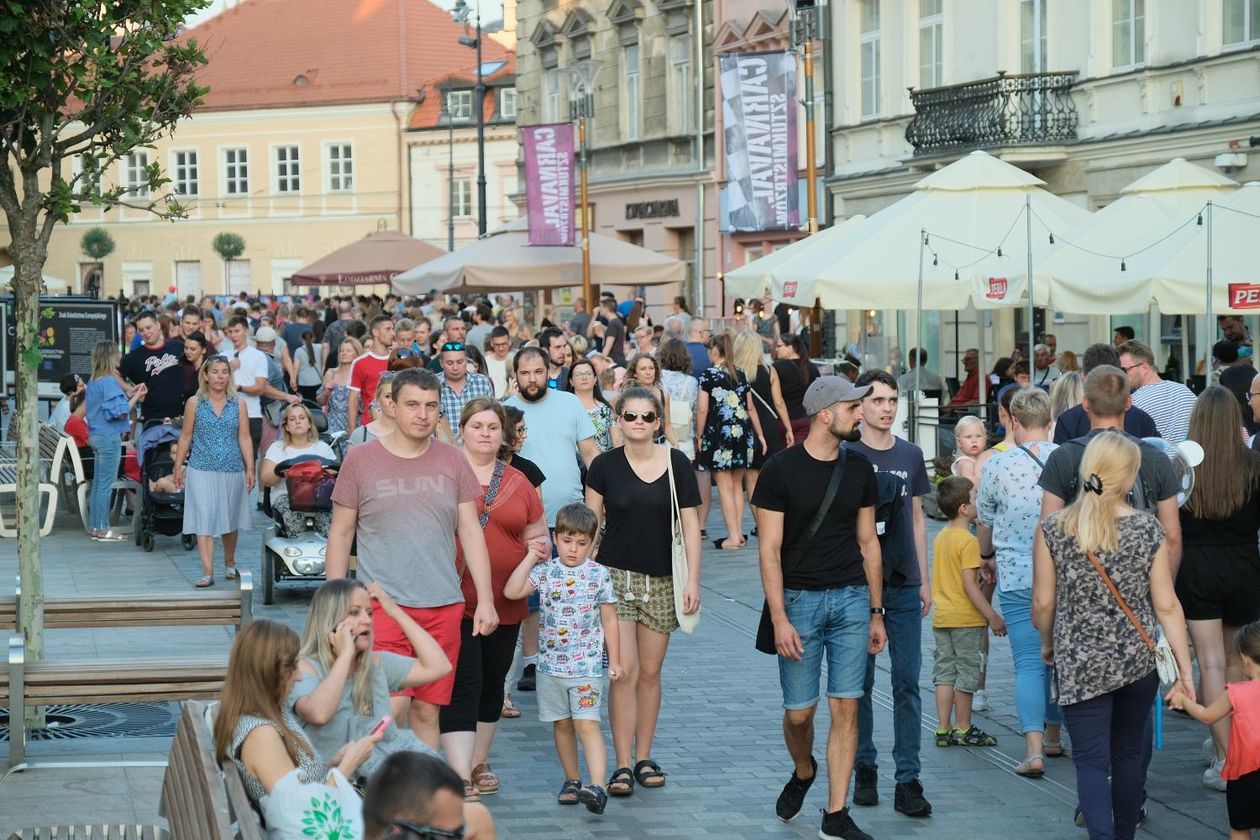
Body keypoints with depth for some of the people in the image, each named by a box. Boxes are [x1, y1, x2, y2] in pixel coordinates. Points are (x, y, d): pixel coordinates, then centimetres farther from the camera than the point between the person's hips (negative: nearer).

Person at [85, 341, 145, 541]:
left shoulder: (93, 381, 12)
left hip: (96, 435, 9)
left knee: (98, 483, 13)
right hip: (109, 437, -9)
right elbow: (119, 411, -19)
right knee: (106, 484, -5)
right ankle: (103, 529, -2)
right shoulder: (109, 381, -16)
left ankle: (95, 526, 17)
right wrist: (135, 397, -8)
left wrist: (129, 394, 12)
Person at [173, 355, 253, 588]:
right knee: (204, 520, -8)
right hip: (201, 470, -2)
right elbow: (185, 437, 6)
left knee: (230, 520, 12)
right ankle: (207, 573, -9)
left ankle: (229, 564, 33)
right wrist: (178, 467, 5)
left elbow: (244, 438, 4)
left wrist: (250, 468, -1)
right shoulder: (194, 403, 2)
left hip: (233, 470, 2)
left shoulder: (238, 404, 5)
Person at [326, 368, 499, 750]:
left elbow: (471, 532, 9)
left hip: (443, 605, 3)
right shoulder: (361, 460, 0)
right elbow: (341, 533, 5)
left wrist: (485, 600, 3)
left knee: (427, 712, 7)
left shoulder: (452, 461, 7)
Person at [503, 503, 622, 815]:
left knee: (587, 723, -13)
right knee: (562, 724, 12)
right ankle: (572, 780, 25)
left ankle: (597, 787, -22)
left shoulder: (599, 575, -1)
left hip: (587, 665, -3)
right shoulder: (545, 570, 1)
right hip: (551, 664, 3)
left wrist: (615, 661, 3)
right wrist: (531, 558, -9)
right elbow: (511, 591, -13)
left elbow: (609, 620, 4)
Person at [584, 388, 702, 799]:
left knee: (650, 672, 8)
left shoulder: (676, 463, 0)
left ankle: (644, 757, 19)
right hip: (615, 576, -1)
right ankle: (622, 765, -3)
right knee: (625, 671, -7)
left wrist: (692, 580, -3)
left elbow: (689, 524, 2)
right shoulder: (605, 465, -1)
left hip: (661, 581, 1)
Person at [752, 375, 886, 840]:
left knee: (845, 708, -1)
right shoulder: (781, 469, -7)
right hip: (799, 598, -3)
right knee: (799, 711, 1)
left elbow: (867, 542, 13)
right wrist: (779, 619, -13)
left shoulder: (859, 468, 7)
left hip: (851, 598, 3)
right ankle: (803, 772, 34)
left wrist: (876, 612, 11)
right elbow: (769, 549, -7)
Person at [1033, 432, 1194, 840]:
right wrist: (1185, 670, 1)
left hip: (1079, 664, -2)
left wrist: (1047, 644, 16)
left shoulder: (1053, 529, -8)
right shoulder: (1147, 530, -6)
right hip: (1138, 661, 2)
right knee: (1129, 754, 19)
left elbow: (1043, 603, -4)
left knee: (1091, 761, -2)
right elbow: (1167, 606, -5)